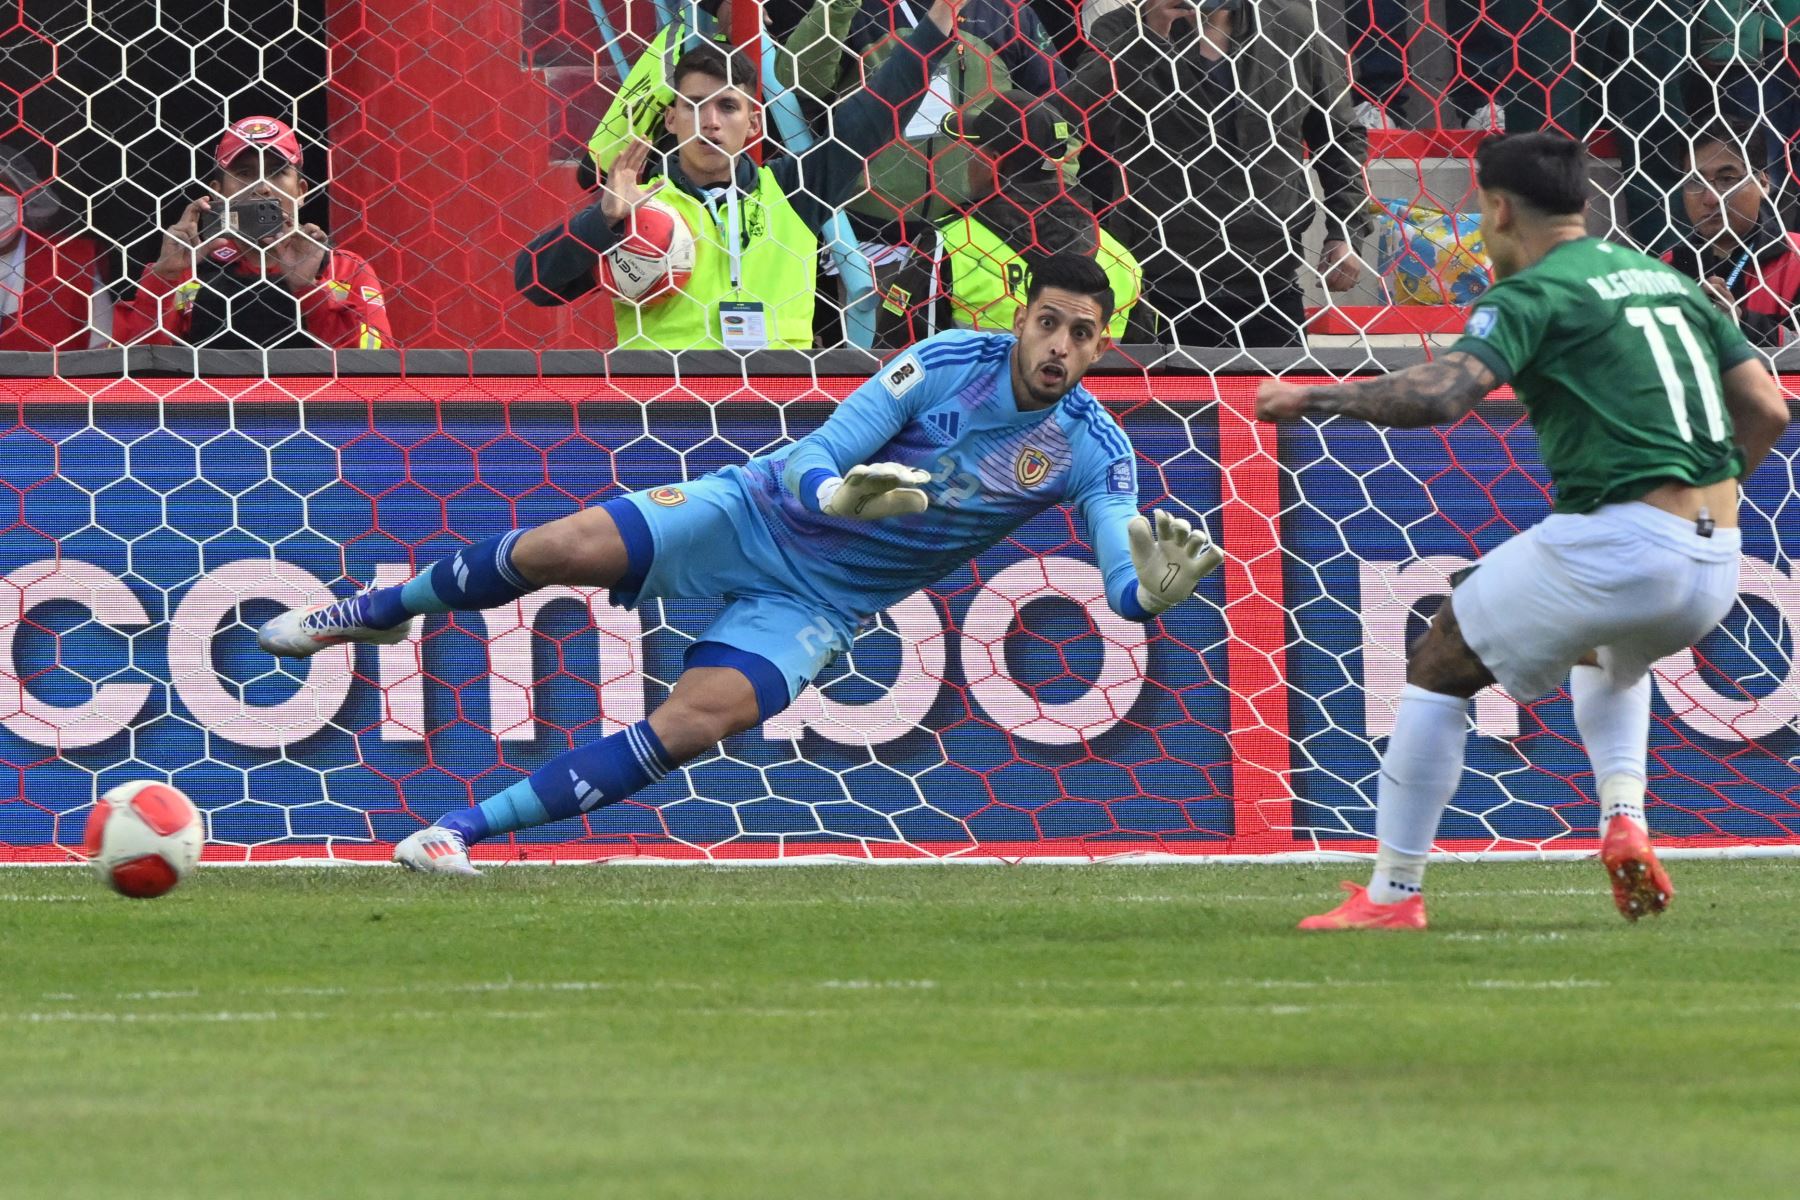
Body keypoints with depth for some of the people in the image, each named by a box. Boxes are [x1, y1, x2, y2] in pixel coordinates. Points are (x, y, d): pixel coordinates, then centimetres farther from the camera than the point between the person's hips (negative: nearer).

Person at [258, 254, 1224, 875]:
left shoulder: (1093, 451, -10)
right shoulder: (948, 363, -15)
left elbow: (1123, 581, -18)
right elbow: (809, 459, -16)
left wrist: (1152, 587, -43)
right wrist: (840, 491, -40)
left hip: (818, 603, 1)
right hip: (761, 512, -1)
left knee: (700, 718, -25)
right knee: (562, 550, -19)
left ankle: (469, 829, -19)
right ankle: (379, 612, 12)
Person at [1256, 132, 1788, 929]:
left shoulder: (1534, 295, -3)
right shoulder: (1668, 279, 20)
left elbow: (1440, 393, -18)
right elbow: (1767, 410, 18)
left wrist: (1310, 400, -7)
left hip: (1612, 544, -7)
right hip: (1715, 565, 7)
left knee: (1440, 666, 8)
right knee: (1609, 658, 38)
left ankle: (1393, 894, 6)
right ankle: (1624, 818, 13)